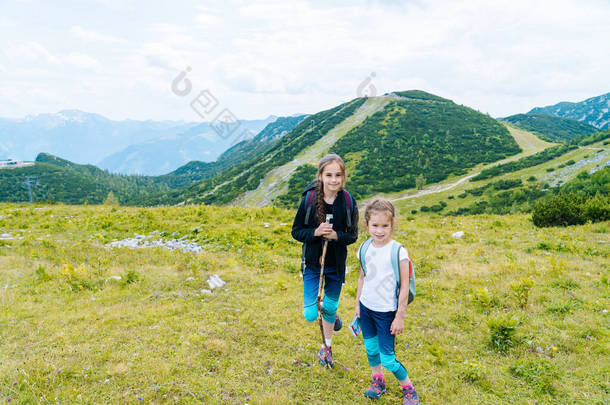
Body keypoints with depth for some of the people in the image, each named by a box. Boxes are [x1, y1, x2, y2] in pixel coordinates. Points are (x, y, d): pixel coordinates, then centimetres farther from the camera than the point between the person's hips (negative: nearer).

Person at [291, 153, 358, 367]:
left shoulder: (348, 202, -8)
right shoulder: (309, 199, -13)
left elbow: (353, 235, -1)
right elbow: (296, 231, -5)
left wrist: (336, 235, -22)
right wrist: (315, 232, -24)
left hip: (336, 265, 1)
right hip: (313, 263, -1)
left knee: (330, 307, 16)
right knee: (310, 315, -6)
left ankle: (326, 347, 42)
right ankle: (328, 314, 32)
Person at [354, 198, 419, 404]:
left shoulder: (398, 252, -18)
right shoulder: (365, 248, -2)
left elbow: (404, 287, -14)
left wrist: (400, 317, -11)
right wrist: (357, 304, 14)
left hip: (386, 312, -5)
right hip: (366, 308, 5)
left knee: (387, 358, -1)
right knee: (371, 349, 19)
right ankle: (378, 382, 44)